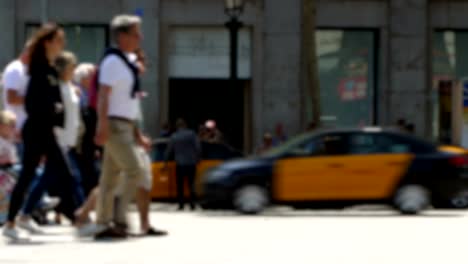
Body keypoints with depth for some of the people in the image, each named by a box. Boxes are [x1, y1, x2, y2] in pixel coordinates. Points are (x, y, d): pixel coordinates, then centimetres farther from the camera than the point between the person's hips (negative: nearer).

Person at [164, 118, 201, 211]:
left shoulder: (174, 136, 1)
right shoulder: (192, 134, -2)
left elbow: (169, 150, 5)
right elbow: (198, 148, -5)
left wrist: (166, 162, 14)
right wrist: (198, 158, 8)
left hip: (180, 164, 0)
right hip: (191, 163, 0)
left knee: (180, 186, 6)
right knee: (191, 184, 7)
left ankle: (181, 205, 0)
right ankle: (192, 205, 0)